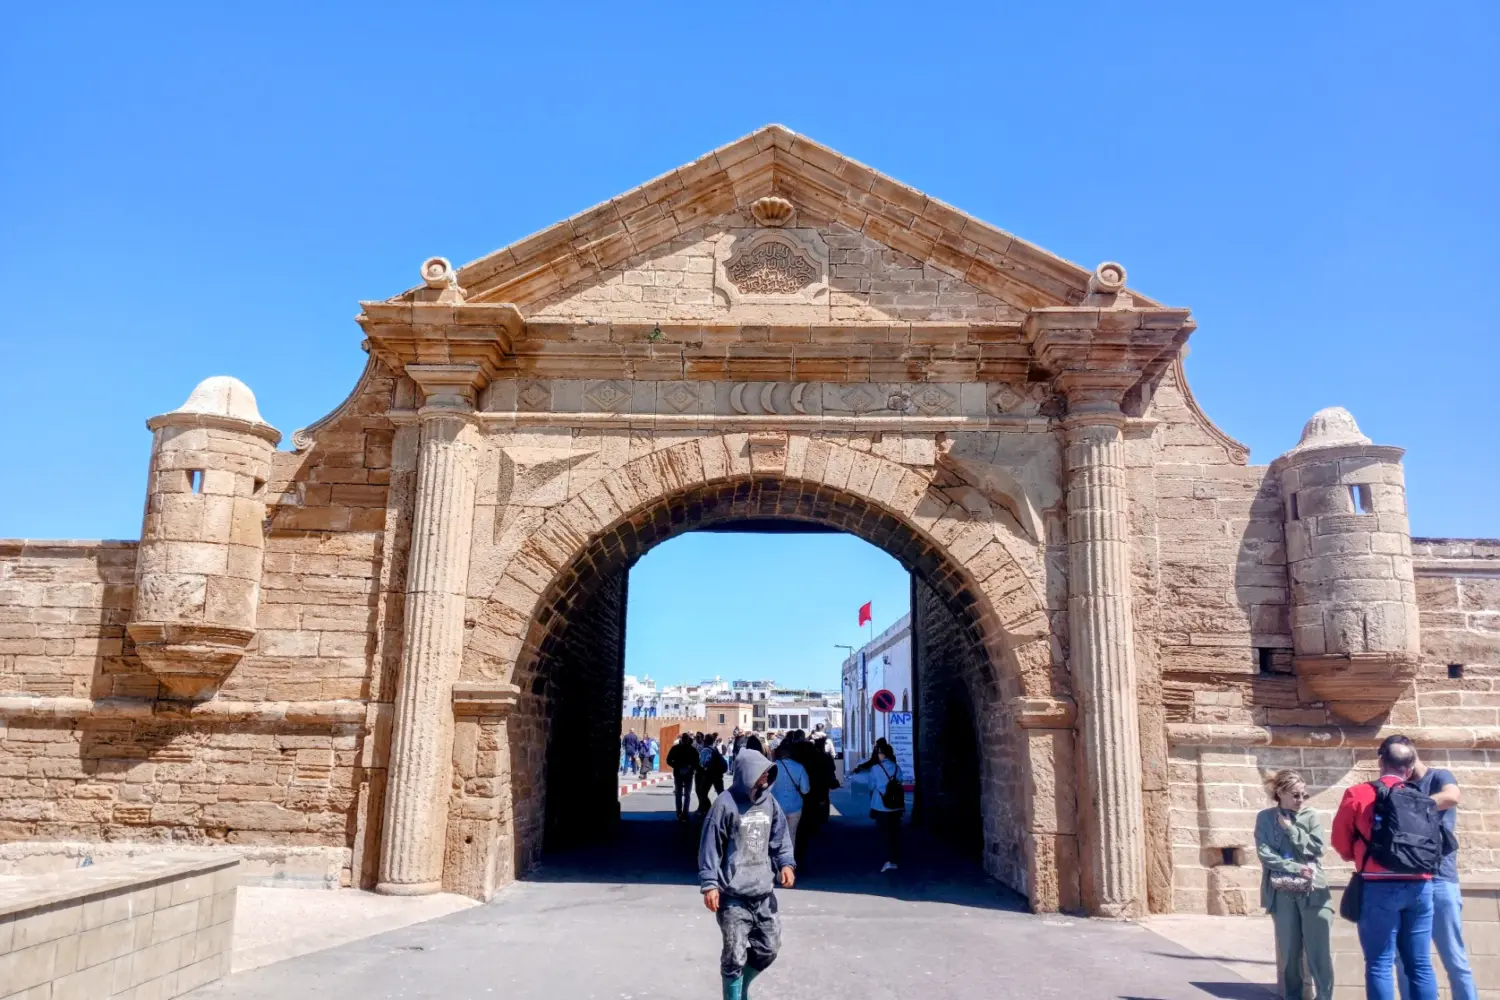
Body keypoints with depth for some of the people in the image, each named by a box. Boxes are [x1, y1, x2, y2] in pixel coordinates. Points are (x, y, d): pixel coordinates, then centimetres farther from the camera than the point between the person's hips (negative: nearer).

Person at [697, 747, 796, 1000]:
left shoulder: (769, 801, 5)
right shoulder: (726, 803, -12)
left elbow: (780, 837, 12)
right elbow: (710, 845, -10)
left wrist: (786, 863, -5)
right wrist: (709, 884, -14)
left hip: (764, 893, 6)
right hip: (734, 896, -6)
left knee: (768, 949, 15)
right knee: (735, 956, -1)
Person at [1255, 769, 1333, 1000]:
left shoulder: (1311, 816, 6)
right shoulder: (1265, 817, 4)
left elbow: (1316, 849, -5)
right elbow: (1265, 853, -4)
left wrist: (1290, 828, -7)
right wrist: (1297, 868, -12)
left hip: (1313, 891, 0)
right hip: (1282, 893, 0)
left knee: (1319, 952, -1)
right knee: (1288, 952, 6)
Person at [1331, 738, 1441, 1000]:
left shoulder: (1358, 794, -2)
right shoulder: (1422, 800, 9)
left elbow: (1341, 841, 4)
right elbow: (1435, 842, 14)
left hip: (1380, 887, -4)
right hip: (1420, 886, 4)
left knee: (1380, 964, 0)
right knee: (1420, 964, 11)